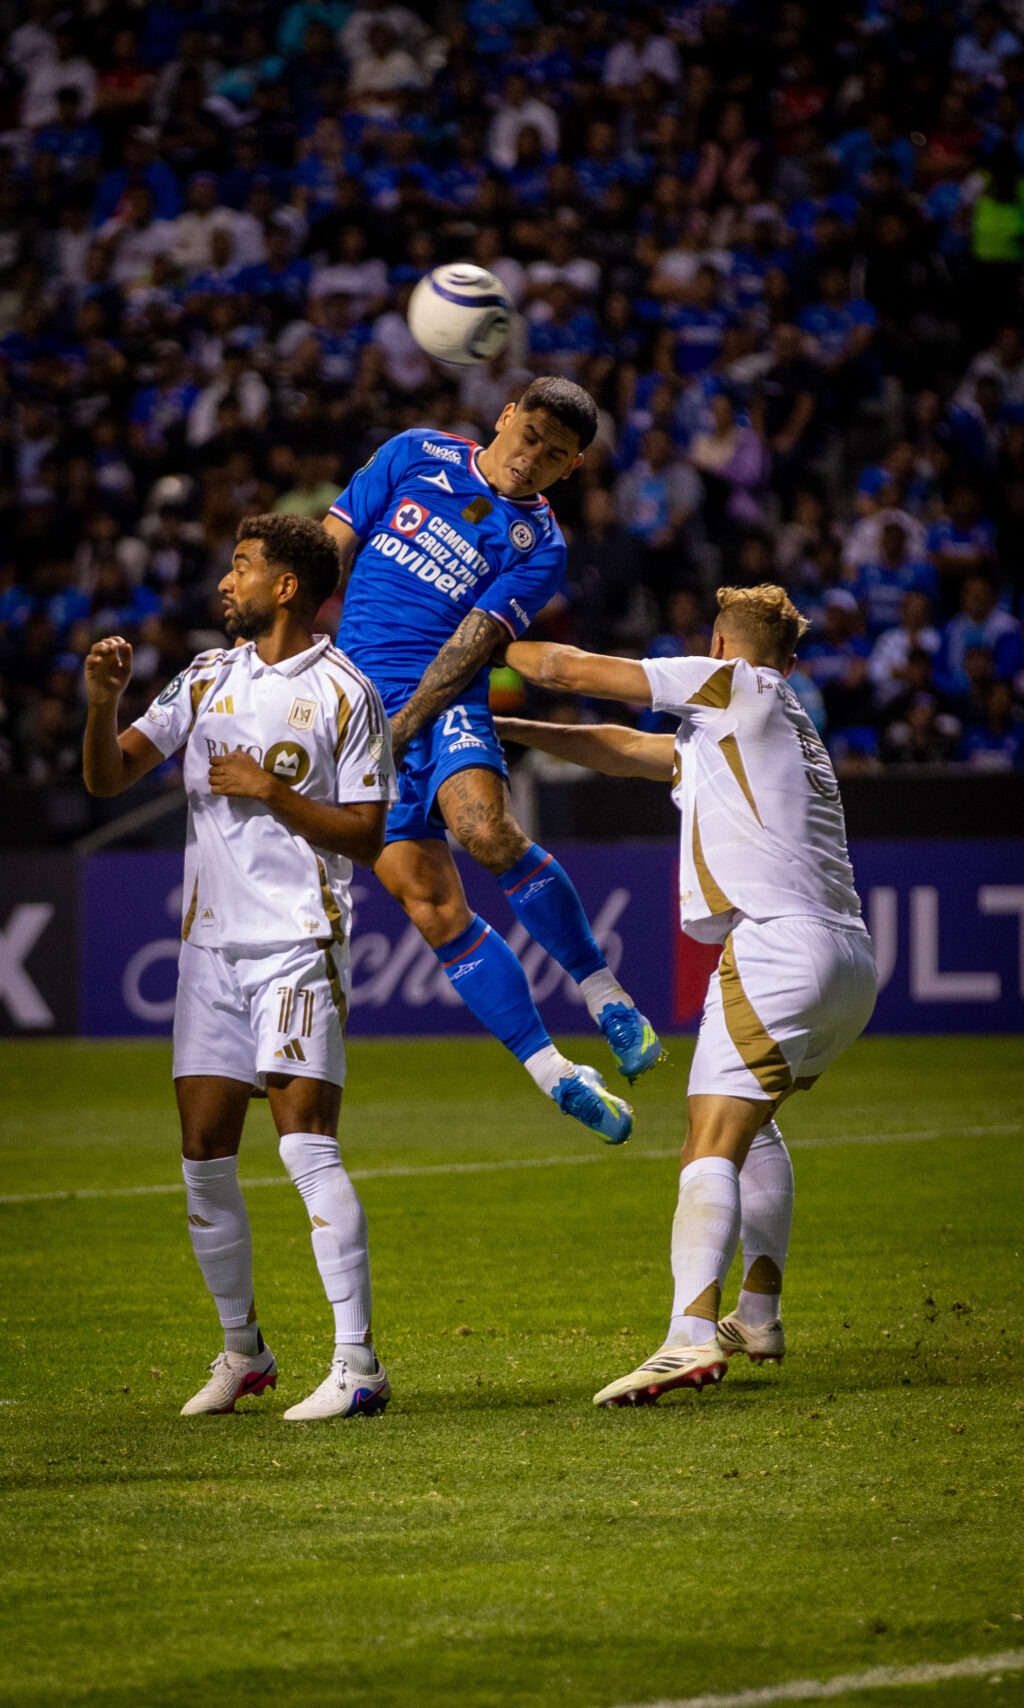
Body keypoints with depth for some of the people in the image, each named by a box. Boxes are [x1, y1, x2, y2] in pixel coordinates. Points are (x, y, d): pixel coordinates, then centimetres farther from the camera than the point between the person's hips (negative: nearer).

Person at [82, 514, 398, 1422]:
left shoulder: (344, 693, -3)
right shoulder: (208, 679, 12)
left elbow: (365, 838, -5)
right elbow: (108, 776, 9)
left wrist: (272, 792, -14)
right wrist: (104, 701, -9)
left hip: (299, 946, -6)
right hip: (212, 943, 6)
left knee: (306, 1142, -15)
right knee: (204, 1155, 5)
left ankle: (358, 1363, -15)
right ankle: (242, 1349, 20)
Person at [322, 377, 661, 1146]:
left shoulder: (539, 547, 5)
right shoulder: (417, 457, 10)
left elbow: (469, 647, -7)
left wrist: (397, 730, -18)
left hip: (446, 704, -2)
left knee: (487, 828, -33)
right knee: (433, 905, -8)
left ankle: (604, 994, -19)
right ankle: (554, 1074, -3)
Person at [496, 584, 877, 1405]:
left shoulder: (739, 686, 5)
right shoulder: (765, 725, 29)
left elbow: (573, 669, 4)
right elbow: (623, 750, 36)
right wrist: (510, 729, 37)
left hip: (780, 946, -9)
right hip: (850, 964, 9)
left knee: (712, 1145, -18)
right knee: (751, 1119, 29)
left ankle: (691, 1337, -33)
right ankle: (759, 1315, 32)